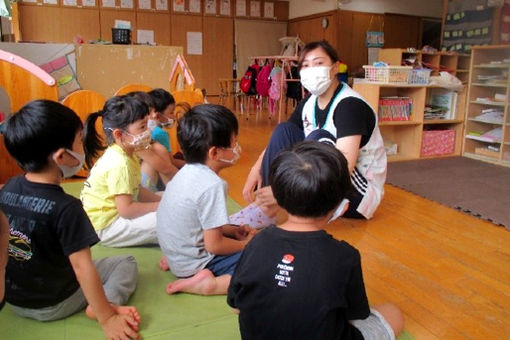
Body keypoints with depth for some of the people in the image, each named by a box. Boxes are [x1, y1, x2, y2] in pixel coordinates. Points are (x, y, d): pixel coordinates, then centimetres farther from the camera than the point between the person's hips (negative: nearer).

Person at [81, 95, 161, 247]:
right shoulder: (119, 164, -25)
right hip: (105, 226, -10)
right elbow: (126, 210, -25)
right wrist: (160, 206, -15)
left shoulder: (127, 155, 4)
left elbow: (136, 190, 11)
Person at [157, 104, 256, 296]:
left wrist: (232, 231, 8)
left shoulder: (187, 171, 2)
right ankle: (210, 284, -15)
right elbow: (214, 244, -21)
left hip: (175, 253, 9)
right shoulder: (212, 185, -25)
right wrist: (244, 245, -4)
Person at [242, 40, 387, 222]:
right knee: (284, 130, -9)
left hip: (358, 194, -7)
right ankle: (263, 202, -20)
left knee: (319, 139, -31)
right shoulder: (309, 103, 1)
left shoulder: (350, 105, -22)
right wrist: (256, 170, -16)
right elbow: (279, 139, 4)